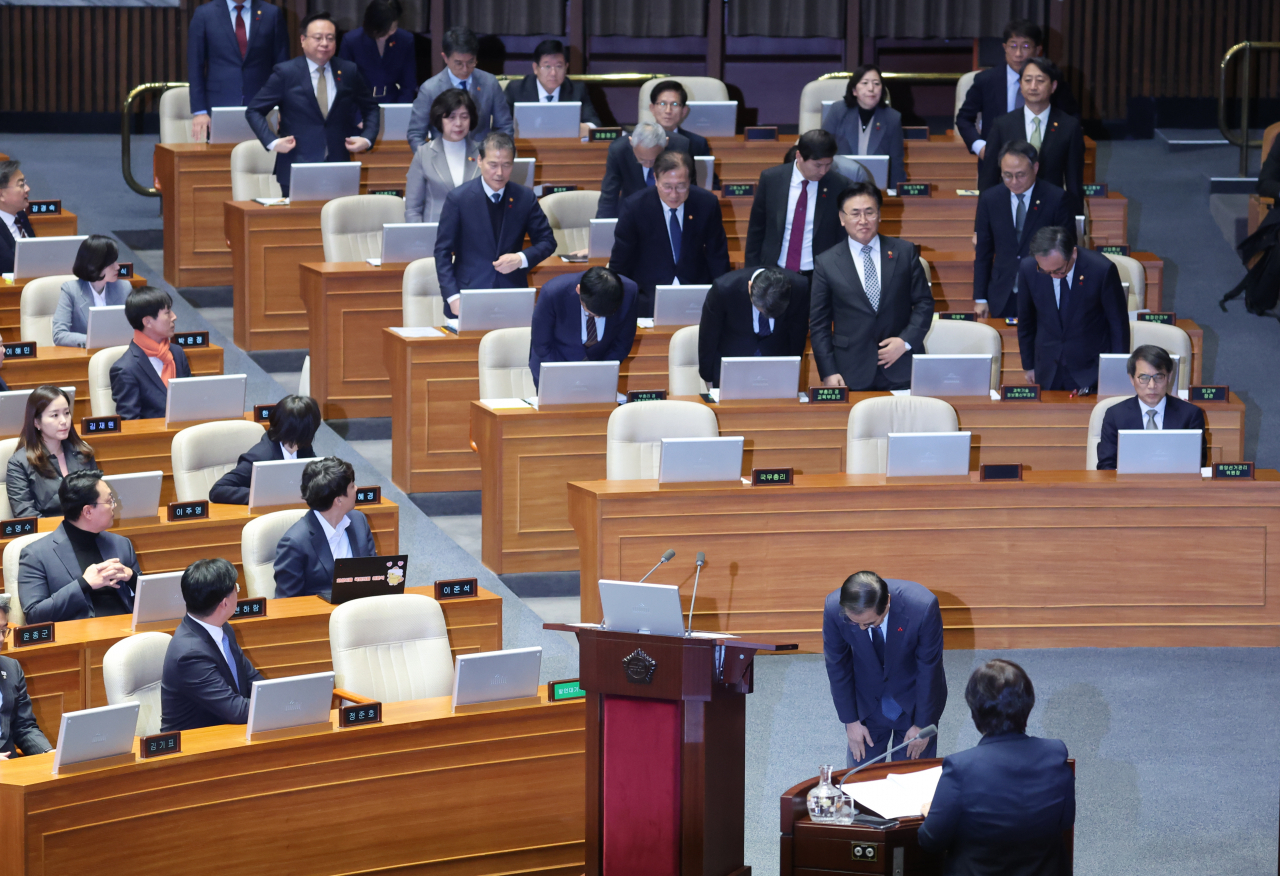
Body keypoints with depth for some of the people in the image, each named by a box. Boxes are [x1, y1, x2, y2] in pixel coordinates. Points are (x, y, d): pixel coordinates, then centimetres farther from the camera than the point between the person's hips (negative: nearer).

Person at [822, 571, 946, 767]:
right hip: (866, 704, 1)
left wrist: (922, 725, -11)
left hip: (913, 704, -1)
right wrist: (850, 721, -4)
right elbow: (837, 667, -11)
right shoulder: (834, 609, -28)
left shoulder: (923, 607, -34)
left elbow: (929, 669, -20)